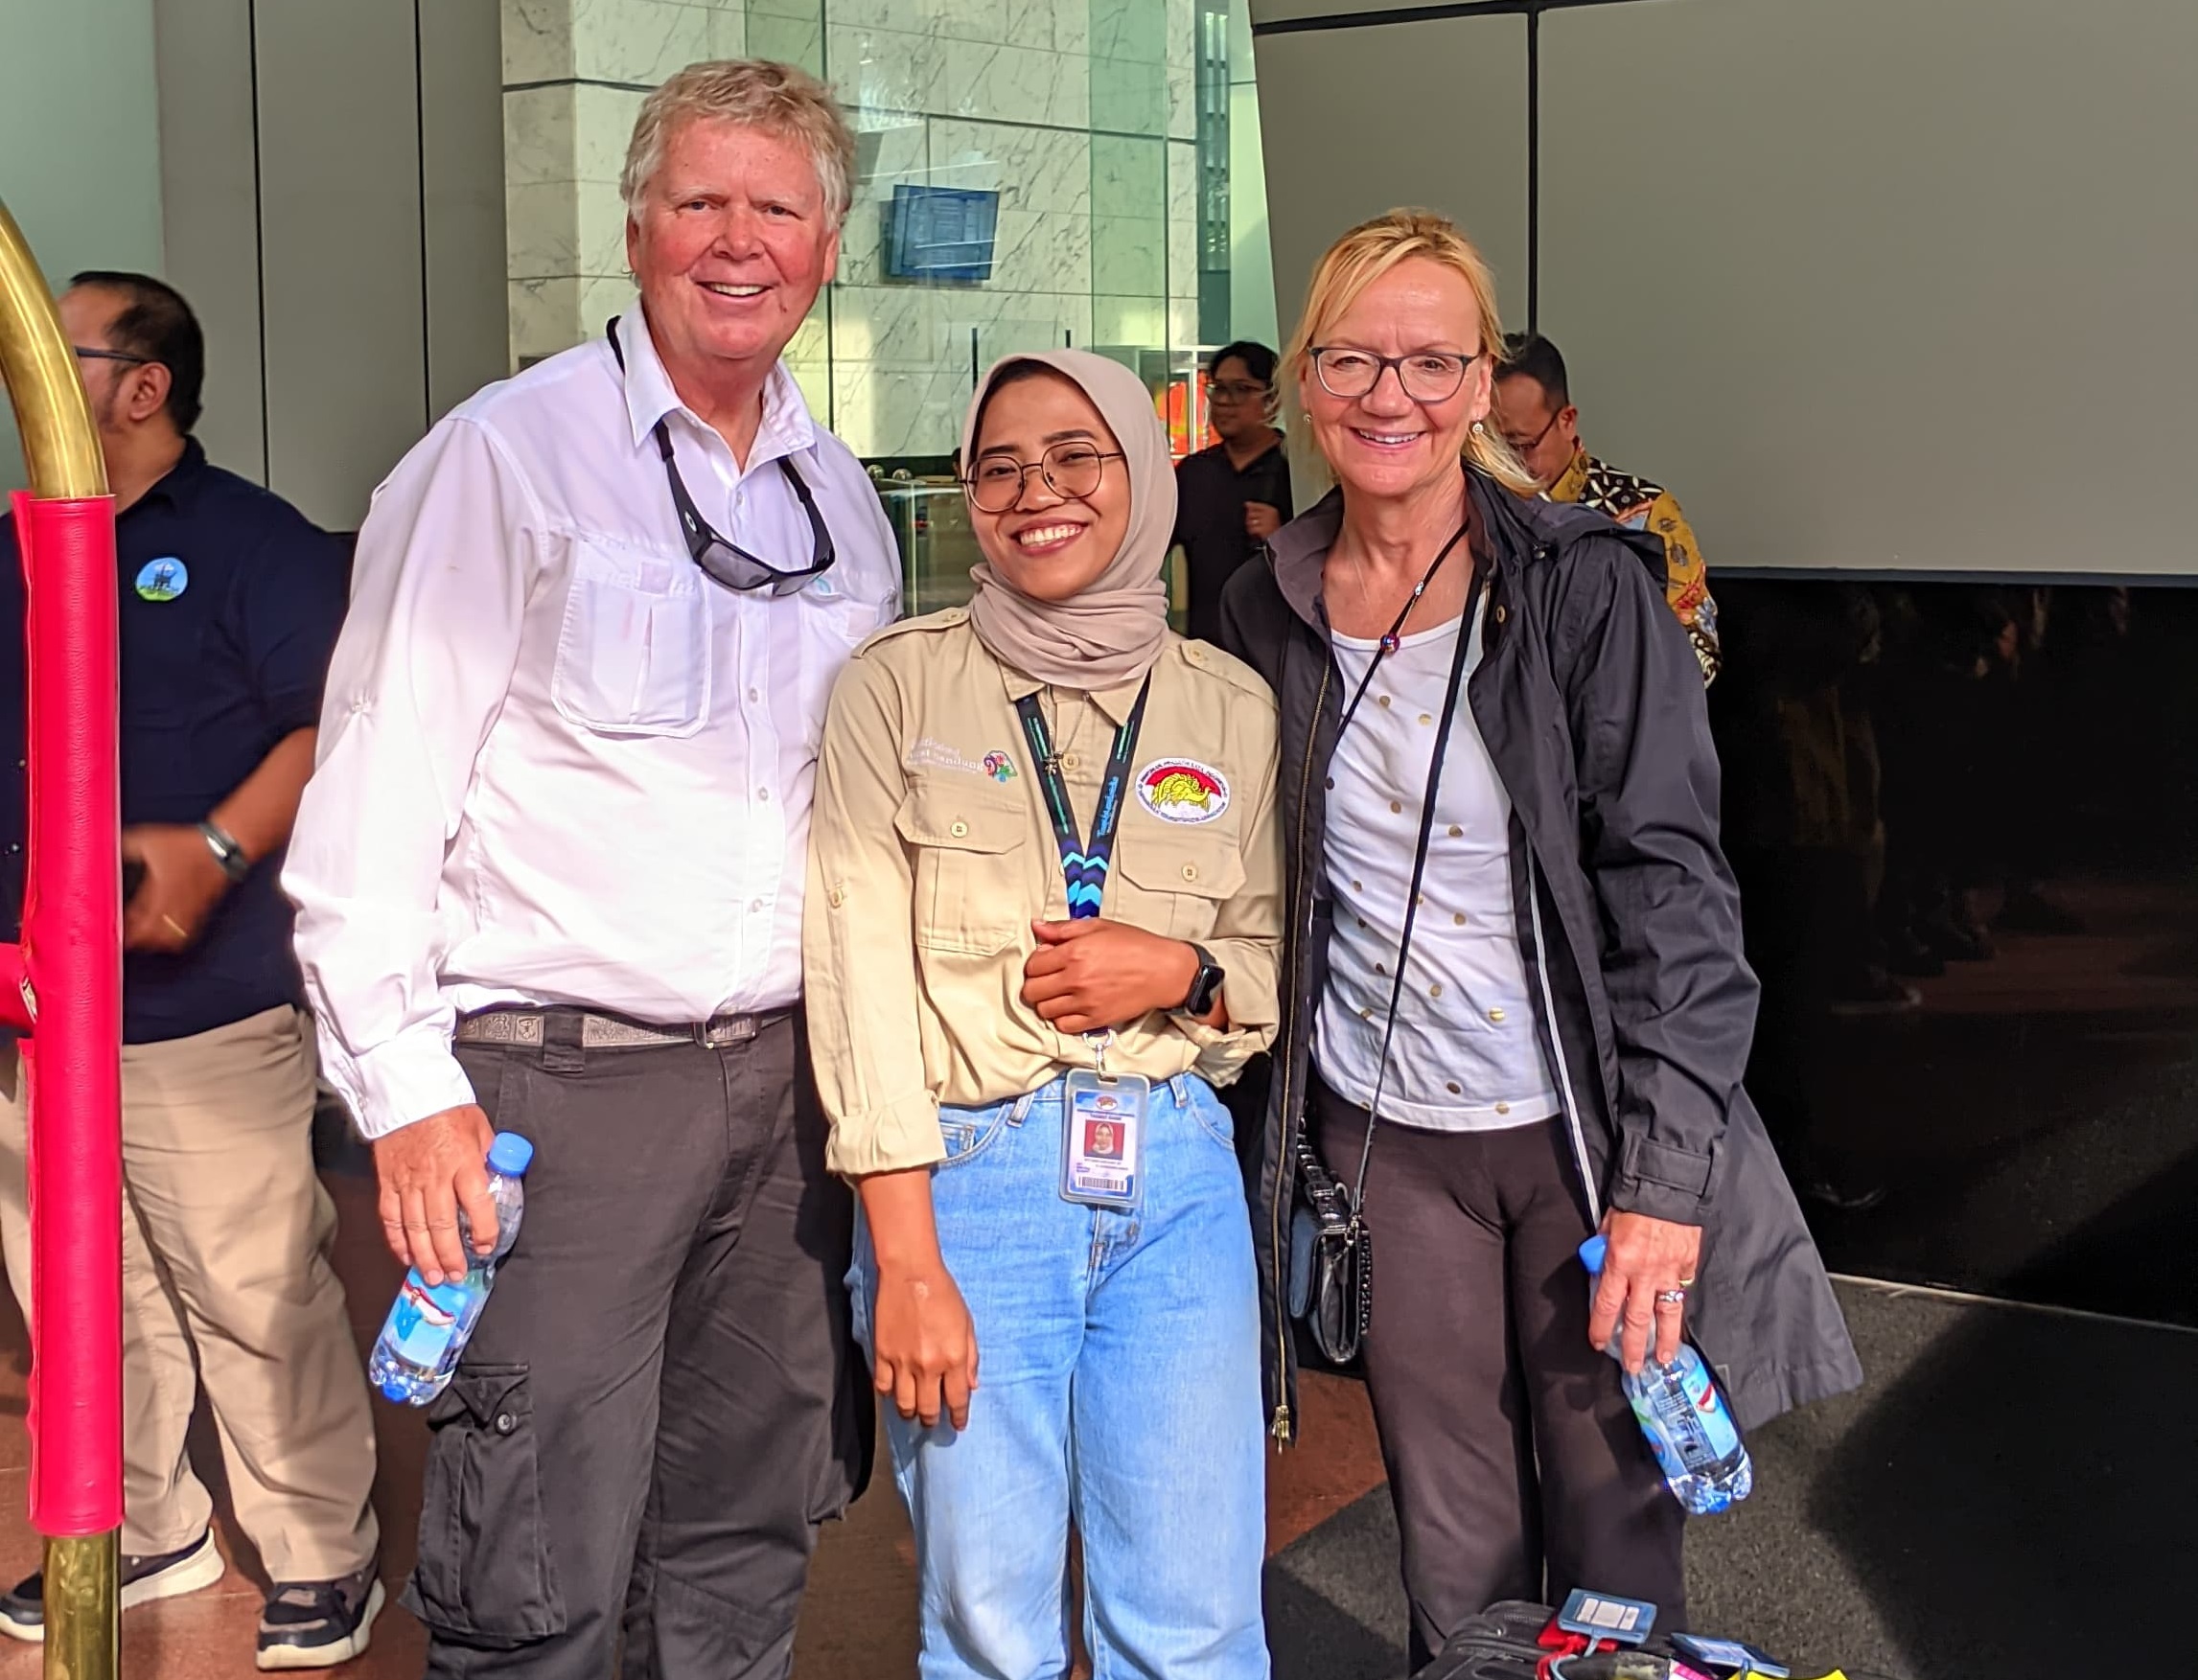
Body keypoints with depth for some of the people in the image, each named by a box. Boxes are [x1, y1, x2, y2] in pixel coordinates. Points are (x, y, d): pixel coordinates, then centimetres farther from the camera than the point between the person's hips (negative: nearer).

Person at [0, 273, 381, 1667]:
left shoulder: (257, 544, -5)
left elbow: (336, 728, -13)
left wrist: (216, 850, -24)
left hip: (204, 1017, -7)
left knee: (256, 1297, -1)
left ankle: (323, 1560, 14)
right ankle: (144, 1530, 33)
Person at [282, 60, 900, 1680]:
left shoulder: (843, 496, 12)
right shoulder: (505, 458, -6)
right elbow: (371, 805, -9)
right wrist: (409, 1090, -14)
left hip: (789, 1078, 6)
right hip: (559, 1079, -5)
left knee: (752, 1539, 15)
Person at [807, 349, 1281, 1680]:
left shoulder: (1234, 707, 8)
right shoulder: (900, 687, 1)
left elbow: (1282, 956, 16)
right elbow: (862, 967, -5)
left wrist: (1185, 974, -8)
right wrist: (907, 1258, -11)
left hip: (1177, 1181, 2)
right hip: (969, 1179, -2)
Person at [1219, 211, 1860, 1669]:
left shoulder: (1586, 586, -8)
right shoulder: (1269, 612, 4)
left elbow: (1672, 882, -11)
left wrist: (1665, 1176, -16)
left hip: (1586, 1125, -3)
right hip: (1387, 1132, 3)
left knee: (1615, 1526, 6)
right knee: (1455, 1547, 10)